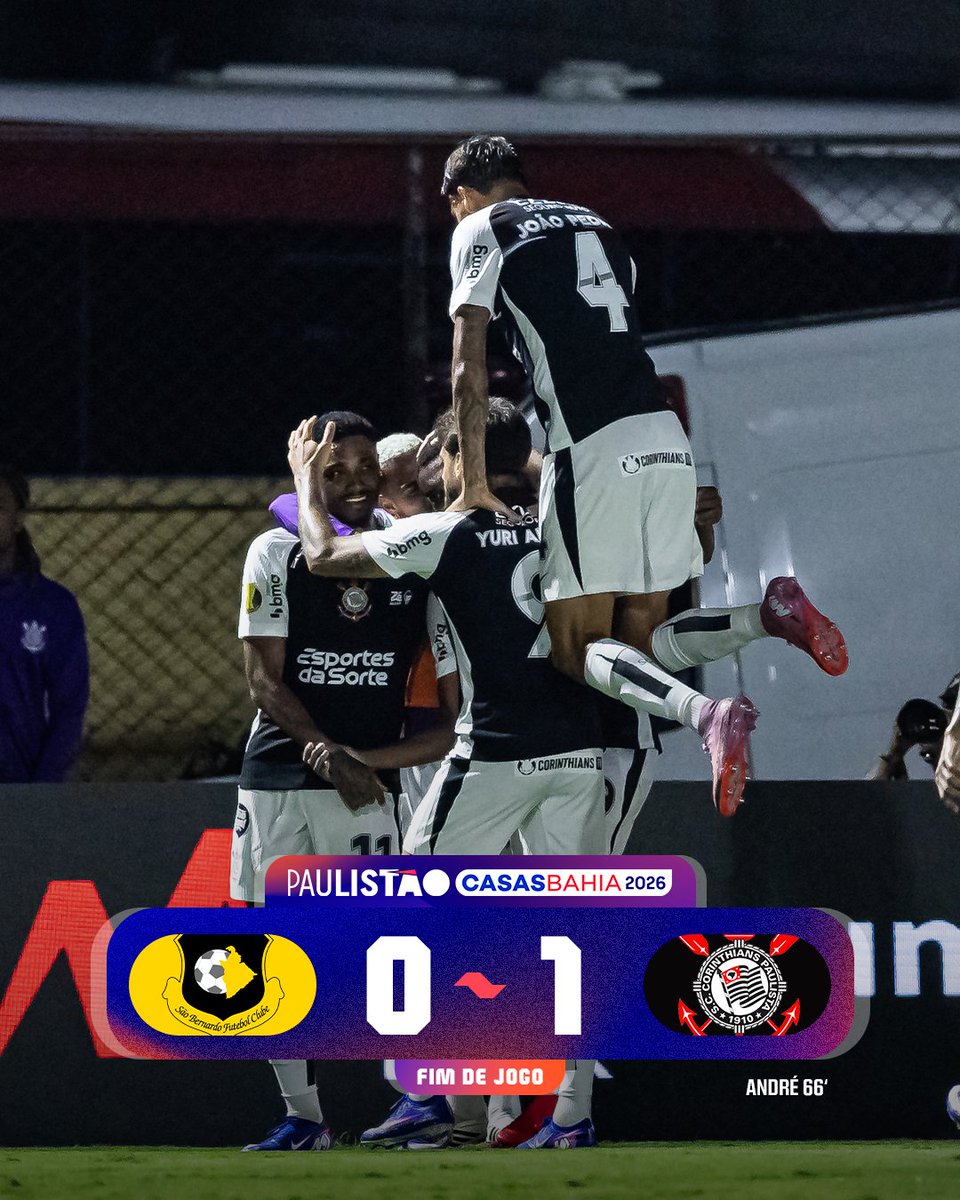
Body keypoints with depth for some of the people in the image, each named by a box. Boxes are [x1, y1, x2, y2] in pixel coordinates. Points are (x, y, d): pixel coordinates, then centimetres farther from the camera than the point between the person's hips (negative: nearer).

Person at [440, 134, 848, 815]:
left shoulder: (481, 230, 6)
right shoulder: (595, 225, 26)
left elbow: (469, 371, -1)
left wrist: (475, 486, 2)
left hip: (594, 451, -7)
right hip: (667, 442, 7)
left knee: (579, 649, -4)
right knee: (638, 640, 13)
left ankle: (709, 715, -30)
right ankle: (770, 614, -11)